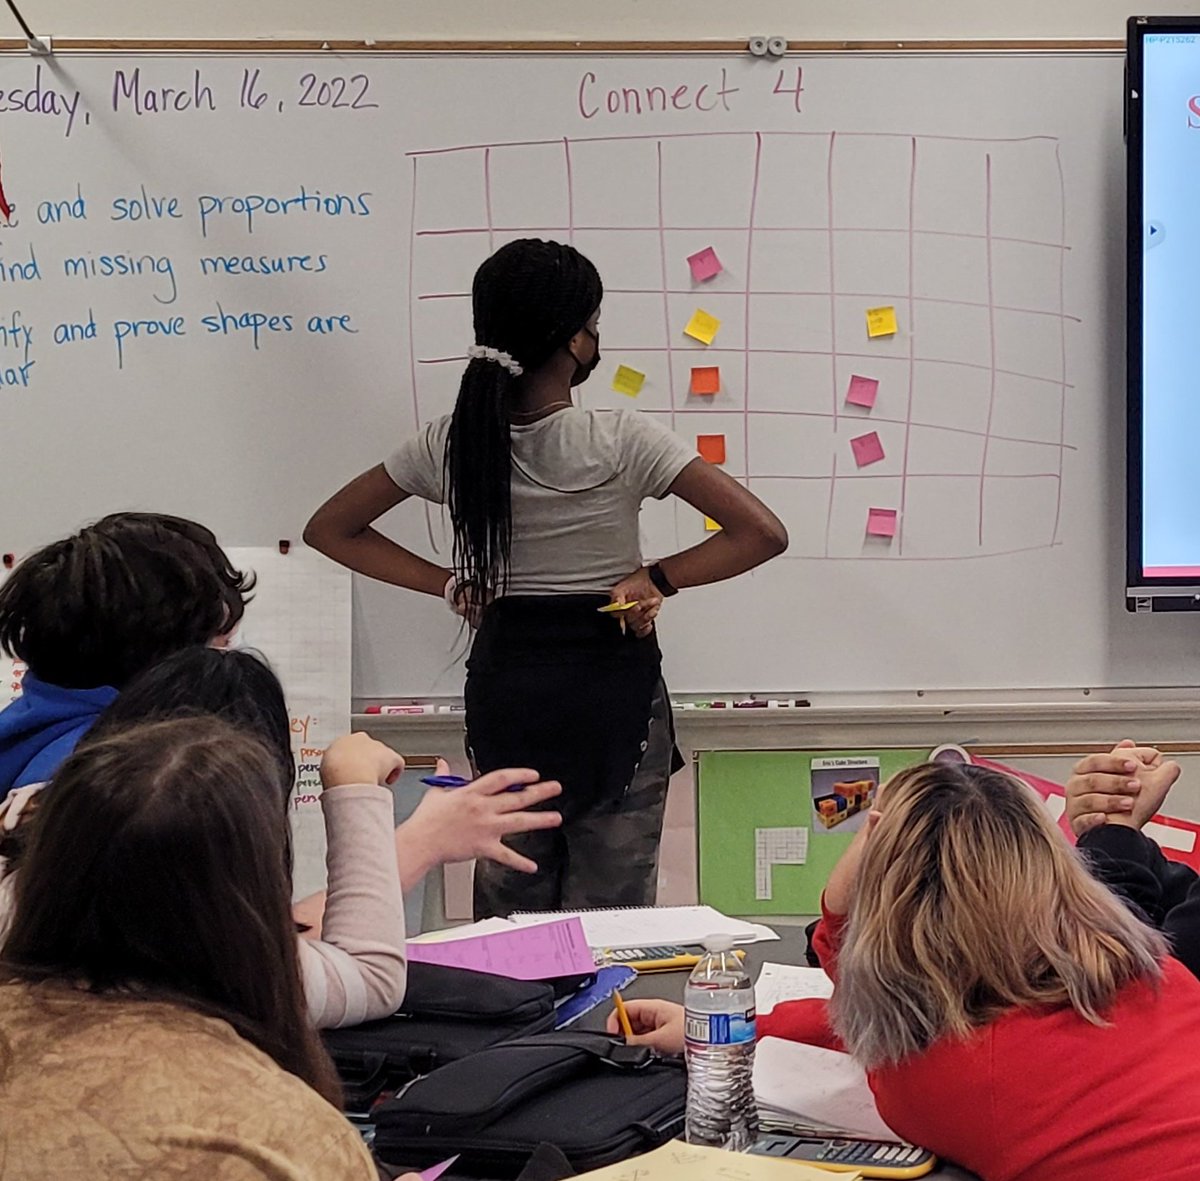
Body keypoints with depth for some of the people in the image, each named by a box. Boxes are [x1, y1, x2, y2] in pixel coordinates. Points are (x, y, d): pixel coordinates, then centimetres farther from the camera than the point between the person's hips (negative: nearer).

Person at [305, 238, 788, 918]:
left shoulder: (451, 444, -4)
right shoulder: (621, 442, -15)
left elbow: (330, 530, 7)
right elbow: (764, 534, -19)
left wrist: (452, 585, 2)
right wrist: (657, 579, -8)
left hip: (504, 688, 4)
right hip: (615, 687, -3)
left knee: (508, 915, 15)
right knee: (612, 914, 5)